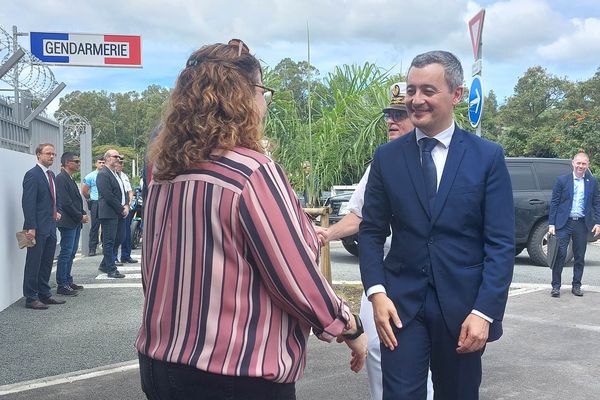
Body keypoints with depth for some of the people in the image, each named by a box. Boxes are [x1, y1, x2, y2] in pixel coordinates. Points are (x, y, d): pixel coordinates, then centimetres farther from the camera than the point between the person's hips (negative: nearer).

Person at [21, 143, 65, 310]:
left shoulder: (51, 174, 15)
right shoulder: (32, 175, -12)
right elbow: (28, 202, -17)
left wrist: (57, 211, 9)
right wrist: (31, 227, -21)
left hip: (50, 227, 9)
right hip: (38, 228, -9)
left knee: (47, 263, 14)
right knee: (34, 263, -1)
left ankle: (44, 294, 24)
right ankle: (31, 298, 6)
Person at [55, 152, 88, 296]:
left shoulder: (70, 179, 17)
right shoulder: (61, 179, -13)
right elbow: (65, 203, -19)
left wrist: (83, 214, 6)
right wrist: (80, 216, -12)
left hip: (76, 222, 10)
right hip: (68, 222, -10)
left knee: (71, 253, 14)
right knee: (66, 253, -5)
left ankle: (68, 281, 21)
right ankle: (62, 285, 0)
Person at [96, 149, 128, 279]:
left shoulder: (116, 174, 19)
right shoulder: (103, 174, -11)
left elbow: (122, 192, 20)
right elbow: (109, 196, -18)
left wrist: (126, 206, 3)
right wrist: (121, 209, -14)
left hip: (119, 213, 9)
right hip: (109, 213, -9)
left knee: (117, 239, 13)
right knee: (109, 242, -2)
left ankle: (104, 265, 26)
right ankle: (111, 270, 2)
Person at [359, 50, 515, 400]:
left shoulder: (488, 157, -2)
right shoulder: (387, 157, 3)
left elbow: (501, 243, -5)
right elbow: (371, 232, 5)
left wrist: (484, 311, -12)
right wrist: (377, 293, -9)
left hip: (463, 305, 0)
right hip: (401, 303, 1)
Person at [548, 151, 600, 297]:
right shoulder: (562, 180, 0)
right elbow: (554, 203, 0)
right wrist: (551, 224, -5)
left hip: (582, 224, 3)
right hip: (564, 223, -2)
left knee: (580, 257, 9)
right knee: (560, 255, -5)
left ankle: (576, 286, 20)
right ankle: (556, 286, 3)